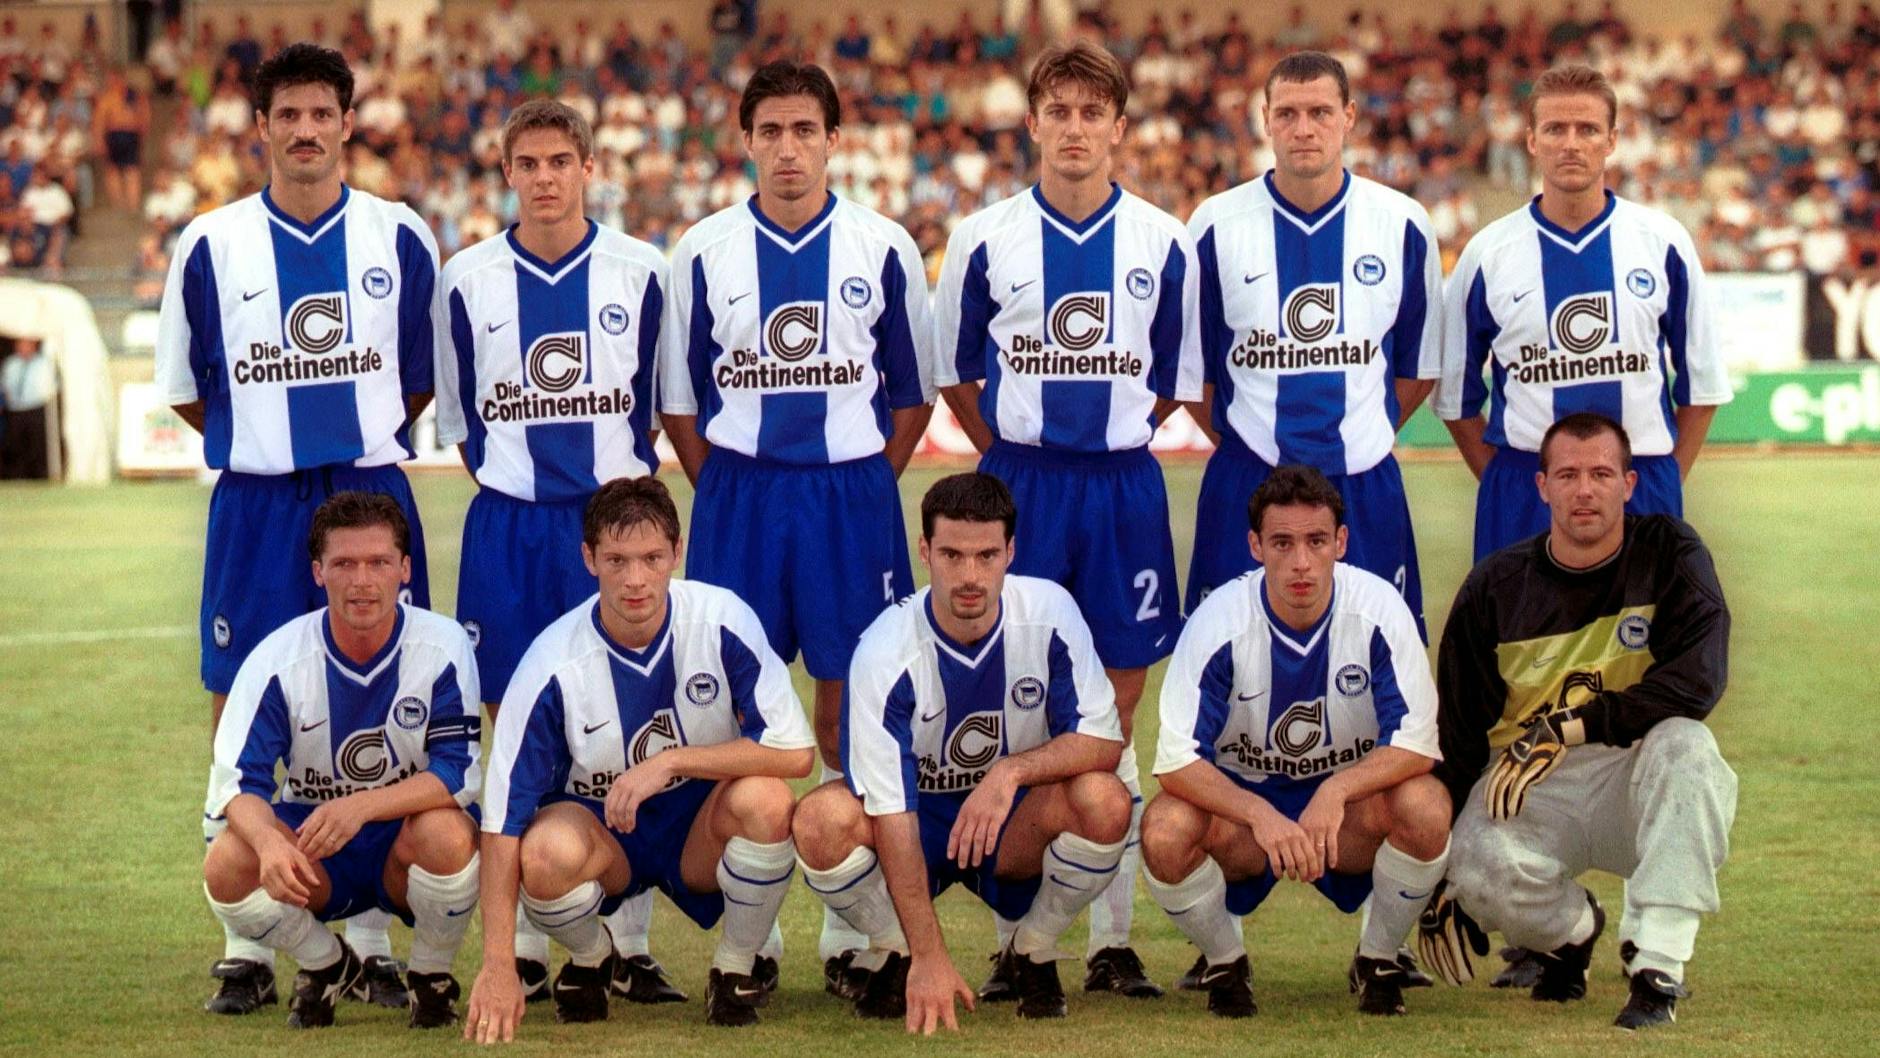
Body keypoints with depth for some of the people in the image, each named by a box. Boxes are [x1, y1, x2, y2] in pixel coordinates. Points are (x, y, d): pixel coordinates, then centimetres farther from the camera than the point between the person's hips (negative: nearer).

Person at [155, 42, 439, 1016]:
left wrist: (361, 434, 8)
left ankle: (373, 941, 11)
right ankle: (247, 948, 8)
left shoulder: (401, 240, 5)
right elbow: (184, 387, 11)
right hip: (255, 503, 0)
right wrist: (269, 436, 8)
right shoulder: (211, 246, 2)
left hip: (373, 495, 1)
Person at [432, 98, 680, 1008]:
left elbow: (656, 401, 10)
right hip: (508, 525, 1)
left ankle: (631, 948, 2)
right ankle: (525, 948, 9)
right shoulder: (467, 280, 5)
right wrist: (512, 481, 9)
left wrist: (623, 493, 6)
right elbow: (459, 415, 13)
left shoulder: (639, 272, 3)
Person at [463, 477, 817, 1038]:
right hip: (597, 828, 0)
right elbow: (503, 818, -21)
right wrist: (499, 966, -27)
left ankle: (738, 967, -3)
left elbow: (795, 752, -21)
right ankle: (590, 960, 3)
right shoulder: (554, 662, -21)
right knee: (547, 852, -35)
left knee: (764, 799, -32)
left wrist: (668, 763, -29)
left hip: (702, 831, 1)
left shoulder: (721, 621, -19)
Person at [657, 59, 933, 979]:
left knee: (848, 696, 2)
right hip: (739, 494, 1)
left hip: (852, 495, -1)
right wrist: (722, 487, 2)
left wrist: (868, 482, 2)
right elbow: (678, 394, 9)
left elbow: (912, 389, 9)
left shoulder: (883, 249, 1)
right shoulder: (704, 251, 3)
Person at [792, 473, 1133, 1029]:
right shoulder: (885, 650, -24)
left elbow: (1104, 741, -14)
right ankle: (894, 957, -2)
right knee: (822, 818, -33)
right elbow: (890, 811, -26)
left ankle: (1032, 955, -3)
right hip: (917, 822, -1)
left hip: (1016, 828, 1)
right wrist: (929, 957, -33)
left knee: (1104, 800, -30)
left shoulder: (1049, 612, -17)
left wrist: (1011, 771, -34)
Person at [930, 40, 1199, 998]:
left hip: (1124, 485, 1)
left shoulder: (1162, 243, 4)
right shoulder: (985, 239, 2)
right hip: (1017, 483, -1)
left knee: (1116, 714, 4)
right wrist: (1016, 453, 9)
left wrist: (1109, 443, 8)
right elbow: (953, 372, 12)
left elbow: (1176, 378, 13)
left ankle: (1112, 937, 9)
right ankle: (1014, 940, 6)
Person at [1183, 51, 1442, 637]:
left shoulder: (1403, 225, 2)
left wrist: (1364, 435, 6)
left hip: (1366, 489, 1)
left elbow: (1419, 367, 12)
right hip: (1245, 489, -1)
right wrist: (1240, 440, 4)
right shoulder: (1217, 225, -1)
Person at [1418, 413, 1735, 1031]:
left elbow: (1699, 680, -19)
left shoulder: (1669, 555, -4)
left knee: (1685, 743, -34)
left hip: (1635, 781, -1)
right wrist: (1439, 878, -1)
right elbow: (1457, 737, 4)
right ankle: (1571, 930, 6)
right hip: (1528, 792, 1)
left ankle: (1659, 966, -31)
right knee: (1484, 867, -32)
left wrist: (1569, 728, -26)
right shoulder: (1495, 586, 0)